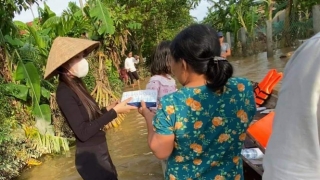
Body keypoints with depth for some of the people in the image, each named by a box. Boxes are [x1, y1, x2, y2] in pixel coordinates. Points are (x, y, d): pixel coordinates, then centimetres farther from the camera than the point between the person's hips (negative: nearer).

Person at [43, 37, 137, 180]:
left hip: (99, 151, 8)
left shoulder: (76, 84, 4)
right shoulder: (65, 93, -21)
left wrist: (108, 109, 1)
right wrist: (114, 112, -23)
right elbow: (83, 132, -25)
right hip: (91, 156, -8)